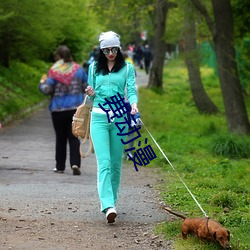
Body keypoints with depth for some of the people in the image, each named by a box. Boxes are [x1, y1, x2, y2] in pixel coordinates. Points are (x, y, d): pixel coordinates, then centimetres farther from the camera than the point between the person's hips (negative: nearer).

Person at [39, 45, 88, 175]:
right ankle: (75, 163, -14)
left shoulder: (54, 71, -9)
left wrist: (42, 83, 9)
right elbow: (87, 87, 6)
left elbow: (47, 90, -12)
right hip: (76, 108, 2)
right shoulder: (78, 69, 2)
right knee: (74, 137, 3)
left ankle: (60, 166, 16)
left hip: (58, 109, -2)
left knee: (60, 138, 10)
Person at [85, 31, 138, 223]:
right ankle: (108, 206, -23)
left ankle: (111, 199, 21)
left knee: (116, 163, 5)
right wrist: (91, 94, -6)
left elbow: (131, 90, -3)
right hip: (99, 117, 0)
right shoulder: (94, 68, 12)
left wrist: (134, 104, -24)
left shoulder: (127, 68, 7)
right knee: (104, 162, -13)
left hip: (119, 118, 0)